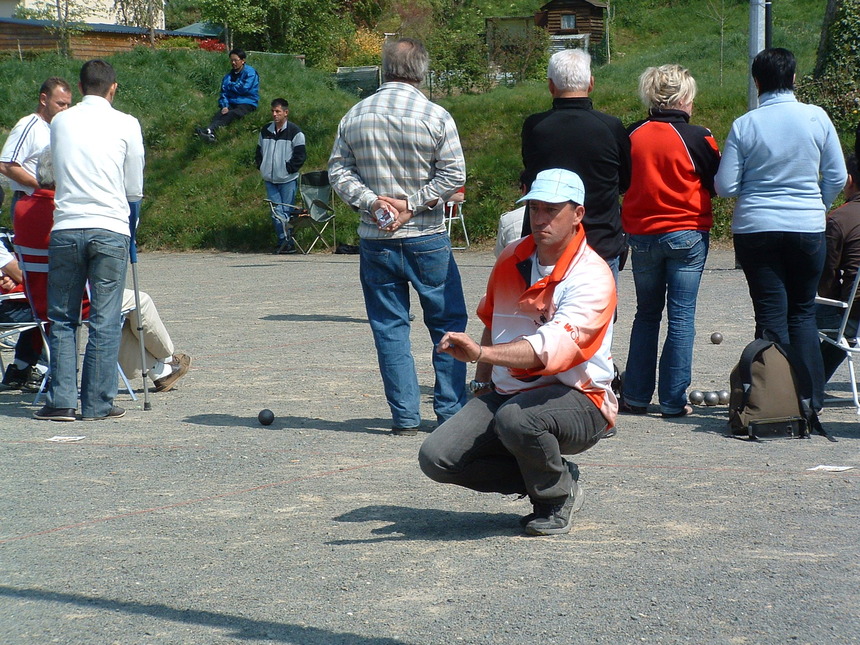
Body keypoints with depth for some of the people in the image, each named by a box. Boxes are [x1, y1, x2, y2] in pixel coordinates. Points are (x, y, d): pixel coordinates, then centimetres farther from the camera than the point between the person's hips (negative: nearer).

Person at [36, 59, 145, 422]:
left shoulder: (59, 122, 8)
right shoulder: (126, 125, 1)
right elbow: (135, 189, 6)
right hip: (110, 229, -2)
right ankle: (98, 403, 4)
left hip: (65, 229, 2)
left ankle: (61, 401, 5)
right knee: (105, 321, 3)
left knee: (62, 319, 9)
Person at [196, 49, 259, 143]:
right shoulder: (228, 76, 18)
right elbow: (223, 93, 11)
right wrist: (224, 106, -9)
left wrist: (230, 85, 4)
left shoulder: (250, 72, 0)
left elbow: (244, 89, -11)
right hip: (231, 104, 6)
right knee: (218, 114, -28)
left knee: (231, 114, -36)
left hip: (247, 104, -5)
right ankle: (211, 135, -57)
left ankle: (210, 129, -61)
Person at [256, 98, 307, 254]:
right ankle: (284, 240, -2)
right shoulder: (265, 131, 12)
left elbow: (300, 155, -5)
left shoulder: (294, 132, -4)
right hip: (270, 180, 4)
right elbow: (259, 151, 21)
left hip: (288, 180, -4)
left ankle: (287, 241, 1)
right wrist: (261, 167, 9)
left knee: (287, 211, -3)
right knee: (276, 211, -2)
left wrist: (289, 169, -10)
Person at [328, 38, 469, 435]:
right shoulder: (435, 116, -6)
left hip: (374, 239, 3)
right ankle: (451, 411, 8)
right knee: (448, 323, 9)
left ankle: (405, 417, 6)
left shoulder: (355, 116, 3)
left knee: (389, 327, 7)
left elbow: (338, 171, 1)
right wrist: (412, 204, -8)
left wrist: (371, 201, -6)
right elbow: (453, 175, -9)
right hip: (427, 239, -2)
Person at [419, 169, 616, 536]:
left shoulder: (592, 277, -15)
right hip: (507, 393, 7)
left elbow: (553, 348, -32)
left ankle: (557, 496, -7)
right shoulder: (511, 260, 7)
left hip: (578, 401, -6)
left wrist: (480, 353, -45)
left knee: (516, 418, -40)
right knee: (437, 458, -14)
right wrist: (481, 384, 11)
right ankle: (543, 478, 6)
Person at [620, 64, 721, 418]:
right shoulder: (697, 137, -10)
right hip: (687, 235, -3)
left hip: (642, 234, 3)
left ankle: (636, 396, 13)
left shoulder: (632, 135, -2)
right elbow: (717, 184, -1)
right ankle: (673, 400, 1)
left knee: (646, 313, 14)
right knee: (681, 317, 1)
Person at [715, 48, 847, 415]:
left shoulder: (744, 126, -7)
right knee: (803, 313, 12)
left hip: (756, 229, -1)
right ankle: (810, 400, 12)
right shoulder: (817, 118, -3)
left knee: (771, 314, 4)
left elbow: (725, 186, -5)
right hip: (807, 229, 1)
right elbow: (837, 178, 2)